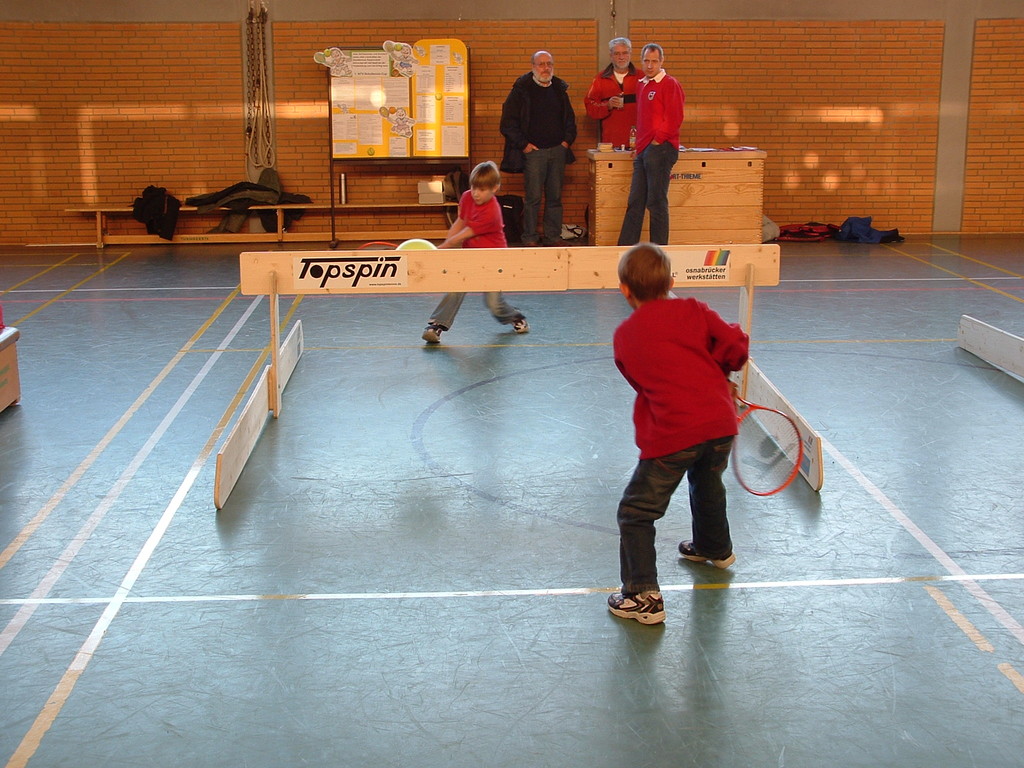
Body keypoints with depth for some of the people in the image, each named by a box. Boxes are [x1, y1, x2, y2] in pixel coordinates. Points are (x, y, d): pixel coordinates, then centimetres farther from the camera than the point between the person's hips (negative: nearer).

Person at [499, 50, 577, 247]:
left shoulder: (560, 89, 13)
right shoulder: (521, 90, -2)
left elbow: (570, 118, 23)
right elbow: (508, 123, -3)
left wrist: (567, 140, 9)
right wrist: (523, 145, -9)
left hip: (558, 151, 5)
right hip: (534, 151, -4)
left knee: (555, 197, 6)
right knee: (533, 197, -6)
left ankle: (553, 237, 12)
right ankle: (529, 238, 2)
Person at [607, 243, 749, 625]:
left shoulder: (624, 336, 6)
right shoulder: (692, 311, 5)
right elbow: (734, 346, -1)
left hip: (671, 435, -4)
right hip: (720, 423, 5)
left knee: (636, 512, 4)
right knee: (708, 484, 33)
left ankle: (644, 596, -2)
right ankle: (715, 548, 58)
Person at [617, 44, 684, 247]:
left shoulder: (670, 84, -6)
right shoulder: (641, 85, 19)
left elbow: (674, 118, -13)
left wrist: (657, 140, -13)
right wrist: (638, 146, 16)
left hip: (660, 149, -8)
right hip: (643, 151, 8)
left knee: (657, 203, -5)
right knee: (635, 202, 9)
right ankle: (626, 247, 13)